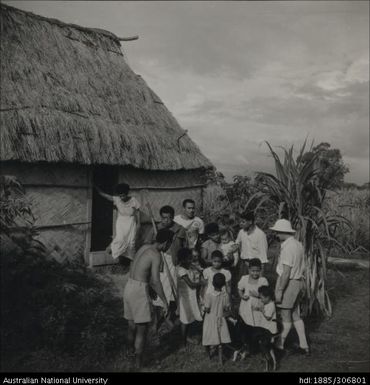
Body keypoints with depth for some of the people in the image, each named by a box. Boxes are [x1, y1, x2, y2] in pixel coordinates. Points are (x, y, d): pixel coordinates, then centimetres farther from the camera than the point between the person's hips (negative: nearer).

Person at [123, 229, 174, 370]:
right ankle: (138, 361, 9)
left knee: (132, 324, 25)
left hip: (128, 287, 8)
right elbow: (156, 281, -20)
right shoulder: (156, 256, -15)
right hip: (139, 290, -8)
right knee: (142, 327, 3)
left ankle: (131, 350, 43)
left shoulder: (144, 247, 11)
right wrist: (165, 302, -13)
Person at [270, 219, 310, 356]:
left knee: (286, 318, 5)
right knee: (295, 316, 17)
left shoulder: (287, 247, -21)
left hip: (288, 283, -9)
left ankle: (279, 345, 20)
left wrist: (279, 290, -19)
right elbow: (303, 267, 14)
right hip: (299, 282, 9)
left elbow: (286, 272, -23)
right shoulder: (298, 244, 7)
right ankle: (304, 346, 21)